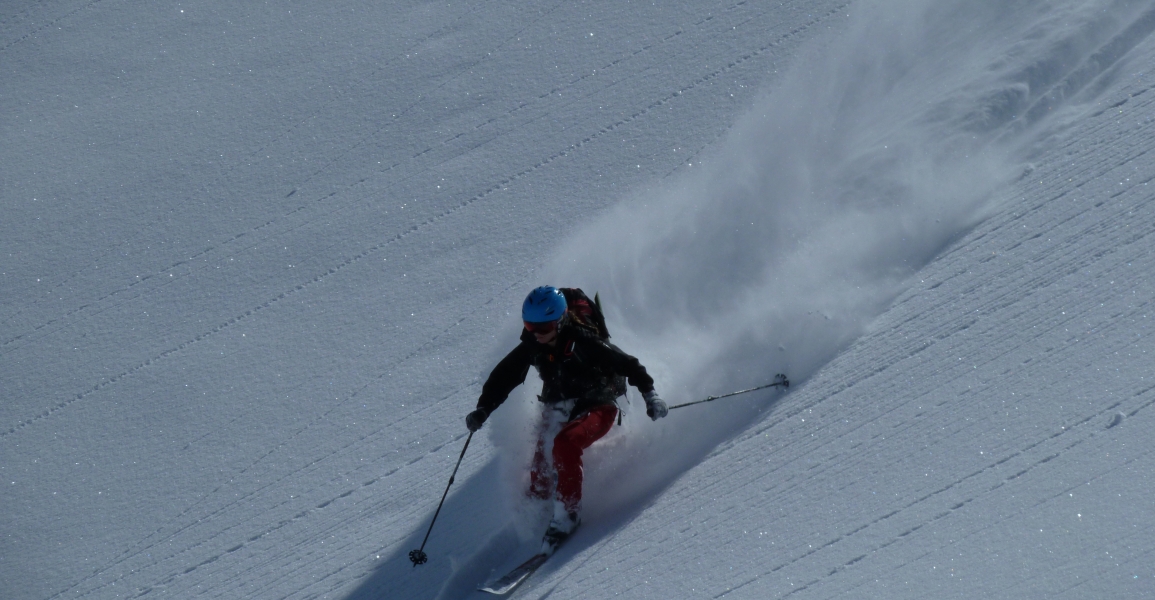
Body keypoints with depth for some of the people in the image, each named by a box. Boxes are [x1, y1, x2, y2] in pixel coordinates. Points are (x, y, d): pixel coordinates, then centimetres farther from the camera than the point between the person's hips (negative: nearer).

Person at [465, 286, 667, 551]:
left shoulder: (583, 342, -24)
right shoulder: (532, 347, -8)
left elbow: (626, 364, -17)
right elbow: (504, 375, 2)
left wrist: (649, 393, -23)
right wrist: (483, 409, -8)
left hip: (597, 407, -6)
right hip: (559, 410, 6)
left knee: (564, 444, -33)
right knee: (540, 478, -5)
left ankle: (567, 514, -24)